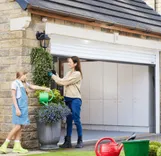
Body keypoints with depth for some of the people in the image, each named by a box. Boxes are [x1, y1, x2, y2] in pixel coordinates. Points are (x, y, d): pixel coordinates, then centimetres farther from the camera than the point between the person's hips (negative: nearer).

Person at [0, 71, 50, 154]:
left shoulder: (24, 84, 17)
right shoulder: (15, 83, -5)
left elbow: (33, 87, 31)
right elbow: (13, 96, -10)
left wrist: (44, 88, 33)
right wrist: (17, 108, -16)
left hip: (24, 107, 8)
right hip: (19, 107, -8)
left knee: (20, 126, 5)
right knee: (18, 126, -12)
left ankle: (17, 146, 7)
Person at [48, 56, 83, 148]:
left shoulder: (77, 74, -10)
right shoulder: (69, 73, 16)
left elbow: (65, 82, -15)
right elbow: (61, 82, 10)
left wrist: (53, 75, -9)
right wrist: (55, 75, 1)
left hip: (75, 99, -8)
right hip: (68, 99, 8)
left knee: (76, 120, -3)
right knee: (69, 120, 8)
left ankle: (80, 141, 8)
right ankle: (68, 142, 11)